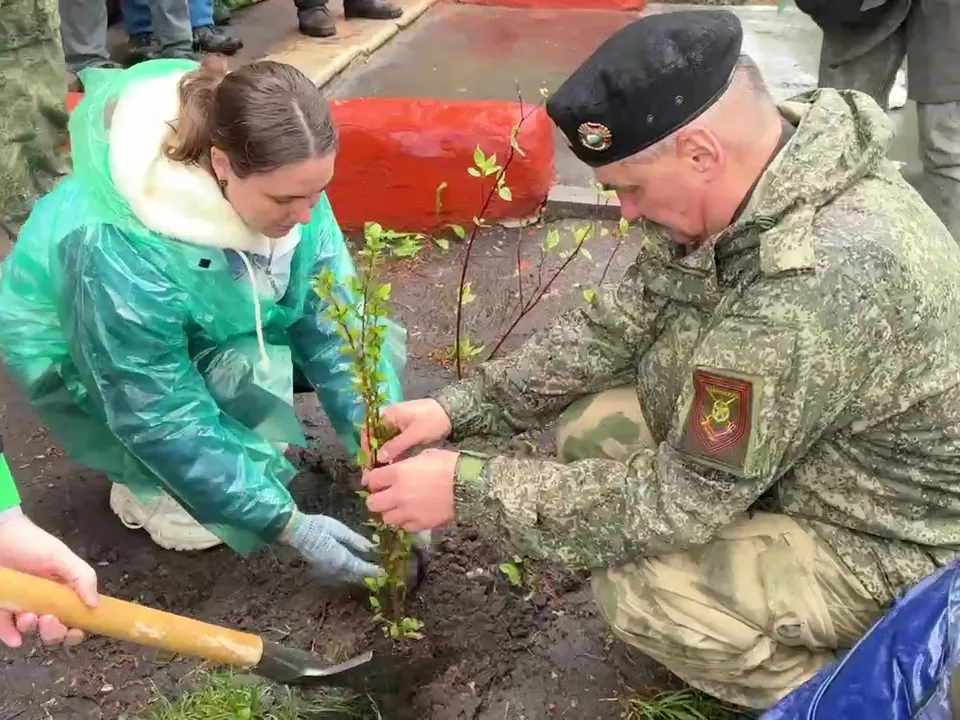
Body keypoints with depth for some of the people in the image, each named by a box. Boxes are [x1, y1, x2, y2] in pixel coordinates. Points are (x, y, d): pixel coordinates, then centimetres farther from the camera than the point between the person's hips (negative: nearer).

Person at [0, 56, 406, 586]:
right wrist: (291, 526, -32)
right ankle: (141, 480, -3)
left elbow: (332, 319, -19)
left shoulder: (279, 178, -25)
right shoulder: (120, 254, -41)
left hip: (212, 328, 5)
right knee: (249, 375, -32)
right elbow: (164, 418, -33)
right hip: (85, 363, -5)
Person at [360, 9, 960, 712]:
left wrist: (468, 488, -24)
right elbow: (619, 324, -2)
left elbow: (681, 496, -30)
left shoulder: (818, 278, -38)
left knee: (637, 589, -24)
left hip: (897, 548, -8)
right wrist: (460, 407, -10)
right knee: (590, 429, -3)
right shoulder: (741, 183, -10)